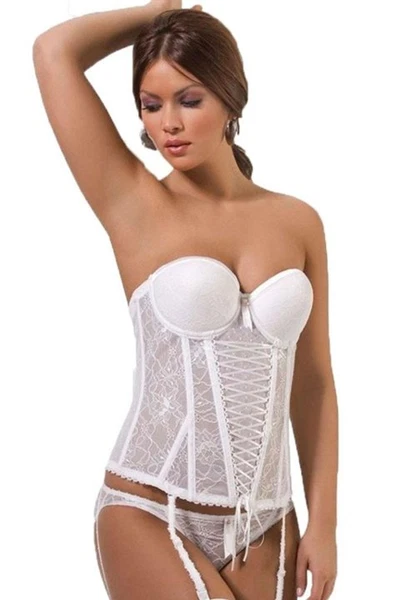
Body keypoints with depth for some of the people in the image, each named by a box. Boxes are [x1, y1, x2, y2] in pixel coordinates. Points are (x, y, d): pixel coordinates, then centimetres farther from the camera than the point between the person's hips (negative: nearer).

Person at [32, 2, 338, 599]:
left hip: (265, 526, 3)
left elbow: (312, 383, 7)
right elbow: (54, 50, -9)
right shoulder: (134, 207, -3)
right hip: (149, 513, -3)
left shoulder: (298, 221, 4)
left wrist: (324, 521, 5)